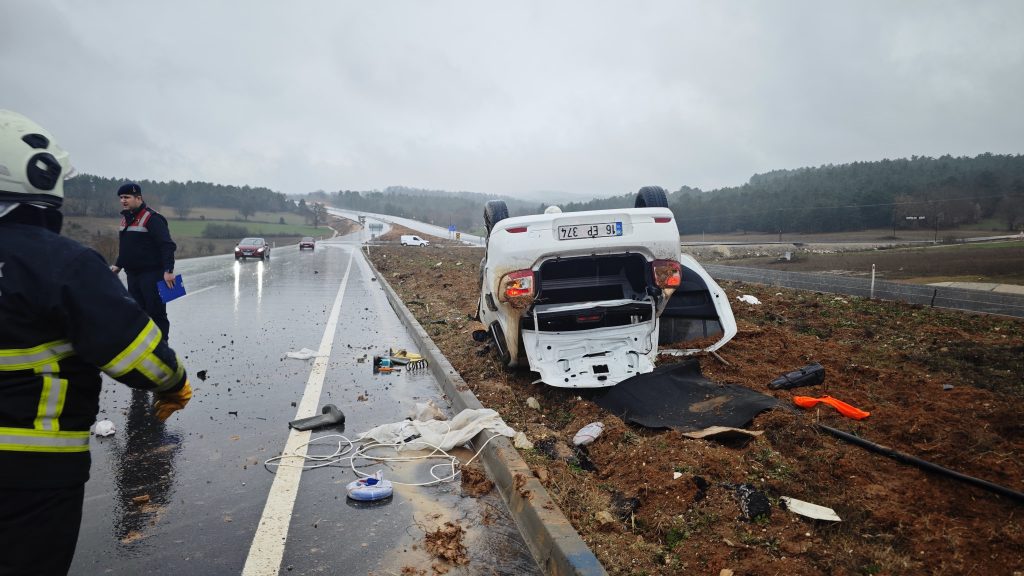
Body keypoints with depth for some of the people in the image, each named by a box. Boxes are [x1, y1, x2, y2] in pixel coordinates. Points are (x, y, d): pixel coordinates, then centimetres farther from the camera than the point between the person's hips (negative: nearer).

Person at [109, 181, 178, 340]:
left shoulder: (152, 218, -13)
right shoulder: (125, 218, 15)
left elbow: (168, 245, -19)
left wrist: (168, 270, -25)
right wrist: (118, 265, 20)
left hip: (152, 275, -8)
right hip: (132, 274, 9)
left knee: (156, 312, -3)